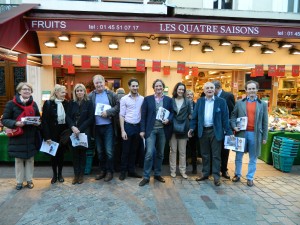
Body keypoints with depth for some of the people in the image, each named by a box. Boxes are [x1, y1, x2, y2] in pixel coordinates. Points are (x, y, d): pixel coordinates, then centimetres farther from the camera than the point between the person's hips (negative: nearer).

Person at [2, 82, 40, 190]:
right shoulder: (11, 104, -6)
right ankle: (19, 182, 23)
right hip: (17, 137, -3)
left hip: (31, 137, 3)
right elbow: (4, 119, -6)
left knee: (30, 159, 10)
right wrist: (15, 123, -23)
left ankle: (29, 180, 25)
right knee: (19, 160, 9)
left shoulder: (34, 104, 6)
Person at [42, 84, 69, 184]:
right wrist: (47, 136, -16)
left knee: (61, 153, 11)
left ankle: (60, 174, 26)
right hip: (53, 133, -3)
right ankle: (54, 174, 25)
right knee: (54, 153, 8)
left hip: (63, 132, 3)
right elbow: (44, 121, -11)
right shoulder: (48, 103, -9)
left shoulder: (66, 103, 3)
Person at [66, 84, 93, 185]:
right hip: (73, 132, 2)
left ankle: (81, 174, 17)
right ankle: (76, 174, 16)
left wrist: (80, 129, -14)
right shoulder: (71, 103, 8)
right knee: (75, 153, 5)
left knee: (82, 153, 6)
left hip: (84, 132, -2)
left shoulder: (89, 103, 0)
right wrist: (73, 127, -15)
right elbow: (68, 117, 3)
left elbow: (90, 118, -6)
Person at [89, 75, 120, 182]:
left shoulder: (111, 94, 0)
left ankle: (110, 171, 17)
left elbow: (118, 106, -3)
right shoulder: (90, 96, 2)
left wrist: (108, 112, -16)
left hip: (108, 126, -2)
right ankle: (102, 170, 29)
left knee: (109, 151, 1)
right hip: (96, 127, 2)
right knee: (100, 151, 14)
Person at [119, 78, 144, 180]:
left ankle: (131, 170, 25)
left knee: (134, 150, 13)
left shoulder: (142, 99, 3)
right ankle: (123, 171, 20)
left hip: (138, 127, 3)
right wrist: (122, 130, -9)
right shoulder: (124, 99, -3)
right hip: (128, 126, -3)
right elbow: (121, 115, -4)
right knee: (125, 150, 6)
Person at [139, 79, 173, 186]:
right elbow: (143, 115, -1)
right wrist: (142, 130, -6)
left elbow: (172, 113, 10)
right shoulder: (147, 99, 2)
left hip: (163, 130, 3)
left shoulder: (169, 100, 7)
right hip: (151, 129, -2)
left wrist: (168, 120, -11)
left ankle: (157, 174, 27)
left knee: (160, 153, 11)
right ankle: (146, 177, 5)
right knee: (149, 153, -8)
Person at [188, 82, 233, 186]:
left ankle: (216, 176, 14)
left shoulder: (221, 101, -1)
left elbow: (225, 118, -4)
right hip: (203, 131, 3)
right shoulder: (199, 101, 6)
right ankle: (205, 173, 26)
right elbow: (195, 116, 7)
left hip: (215, 131, -2)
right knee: (205, 154, 13)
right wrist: (192, 128, -2)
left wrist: (229, 132, -8)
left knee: (216, 155, 4)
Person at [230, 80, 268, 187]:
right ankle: (237, 174, 28)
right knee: (238, 156, 11)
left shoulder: (263, 104, 6)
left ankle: (250, 178, 23)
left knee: (253, 158, 10)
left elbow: (265, 122, 5)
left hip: (255, 134, 0)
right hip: (242, 133, 0)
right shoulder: (239, 103, 6)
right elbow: (233, 116, 8)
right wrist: (234, 126, -10)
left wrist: (264, 137, 2)